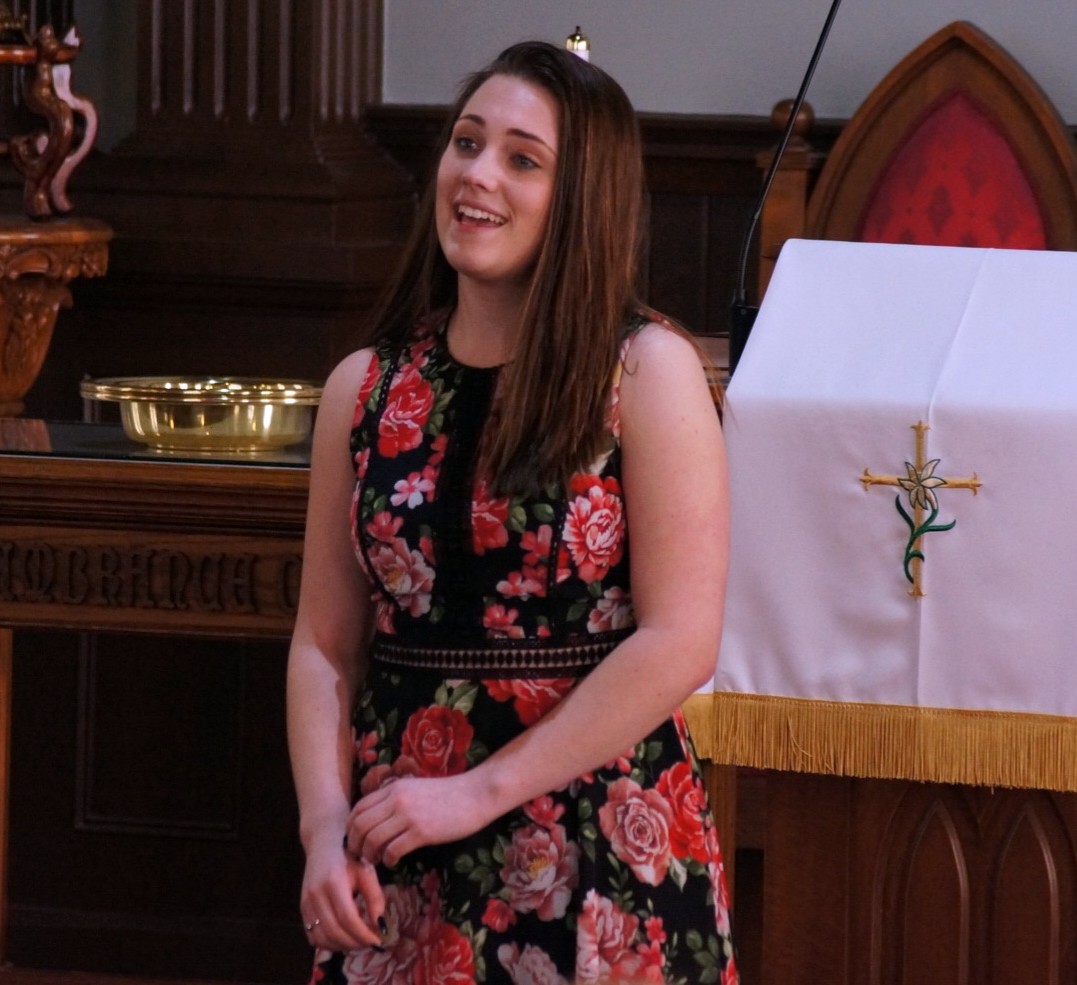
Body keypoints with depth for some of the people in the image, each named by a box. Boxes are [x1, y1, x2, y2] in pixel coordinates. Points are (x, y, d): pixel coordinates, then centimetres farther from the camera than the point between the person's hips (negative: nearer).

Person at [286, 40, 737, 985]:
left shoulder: (646, 373, -7)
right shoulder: (365, 390, 5)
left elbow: (679, 644, -13)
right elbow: (325, 647, 7)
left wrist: (480, 791, -14)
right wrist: (326, 826, -9)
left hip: (604, 868, -3)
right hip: (399, 869, 3)